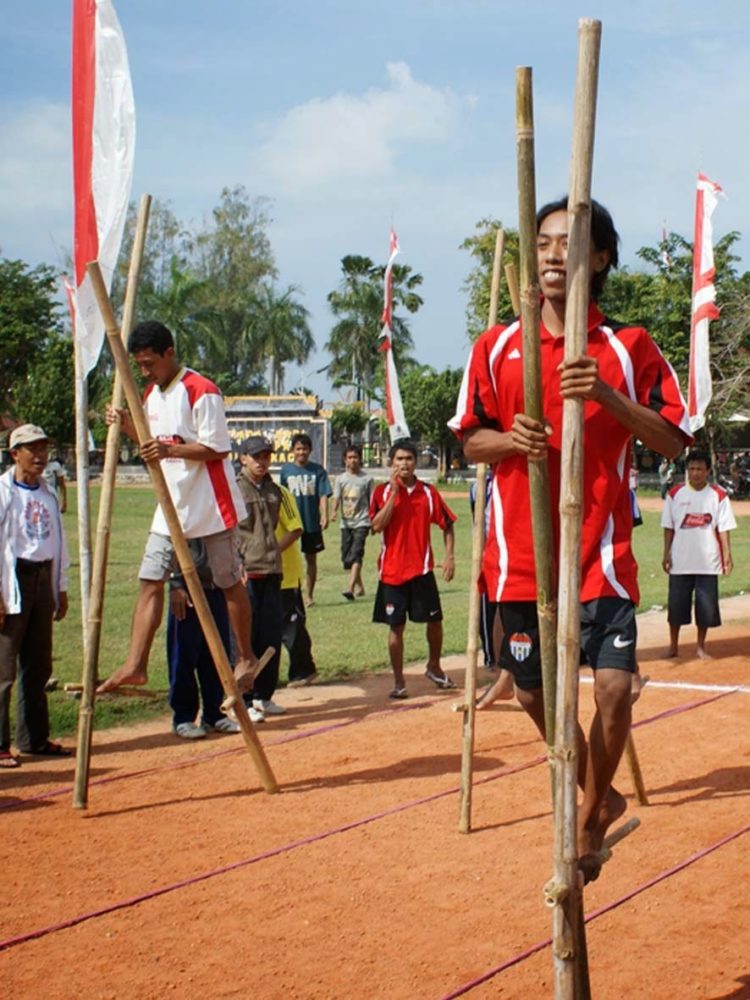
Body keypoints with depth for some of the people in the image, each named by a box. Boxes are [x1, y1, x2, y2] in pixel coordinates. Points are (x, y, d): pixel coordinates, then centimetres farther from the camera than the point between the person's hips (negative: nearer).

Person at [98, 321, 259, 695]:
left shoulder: (202, 391, -15)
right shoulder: (151, 394, 11)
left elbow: (215, 449, -16)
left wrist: (170, 449, -30)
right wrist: (129, 428, 2)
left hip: (209, 504, -7)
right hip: (171, 504, 7)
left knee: (229, 583, 4)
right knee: (150, 581, 0)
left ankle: (246, 658, 18)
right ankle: (135, 665, -1)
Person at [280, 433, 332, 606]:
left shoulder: (318, 470, -2)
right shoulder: (286, 470, 1)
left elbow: (323, 495, -8)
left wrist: (324, 516, -22)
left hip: (312, 523, 0)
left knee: (311, 559, 9)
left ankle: (308, 595, 19)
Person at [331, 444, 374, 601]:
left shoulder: (367, 479, 2)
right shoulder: (340, 479, 8)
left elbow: (372, 502, 6)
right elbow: (336, 498, -3)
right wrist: (334, 511, -22)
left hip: (361, 522, -4)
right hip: (346, 522, 4)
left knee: (355, 554, -18)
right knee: (346, 557, 7)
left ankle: (350, 588, -28)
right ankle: (359, 587, 25)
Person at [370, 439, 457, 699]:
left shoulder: (428, 492, 3)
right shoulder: (383, 491, -1)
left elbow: (447, 524, 9)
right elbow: (377, 525, -14)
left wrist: (449, 556, -2)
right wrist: (394, 492, -16)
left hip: (422, 569, 2)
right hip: (392, 570, -2)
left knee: (434, 620, 7)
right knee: (396, 626, 2)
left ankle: (434, 667, 29)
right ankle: (398, 682, 9)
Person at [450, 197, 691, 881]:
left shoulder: (628, 348, -1)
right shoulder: (497, 347, 4)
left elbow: (672, 440, -4)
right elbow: (471, 441, 10)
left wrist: (608, 396, -19)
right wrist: (511, 439, -13)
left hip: (601, 549, -2)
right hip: (521, 551, 3)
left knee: (615, 684, -14)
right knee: (535, 692, 12)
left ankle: (589, 819, 11)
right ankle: (601, 796, 38)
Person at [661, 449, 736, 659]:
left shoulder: (718, 496, -1)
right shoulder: (675, 494, 2)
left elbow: (723, 529, -2)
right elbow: (668, 527, 5)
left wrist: (727, 556, -8)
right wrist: (666, 554, 1)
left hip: (707, 563, 0)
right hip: (680, 562, 1)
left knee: (706, 606, 4)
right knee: (676, 604, 6)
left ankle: (701, 647, 18)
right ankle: (673, 646, 19)